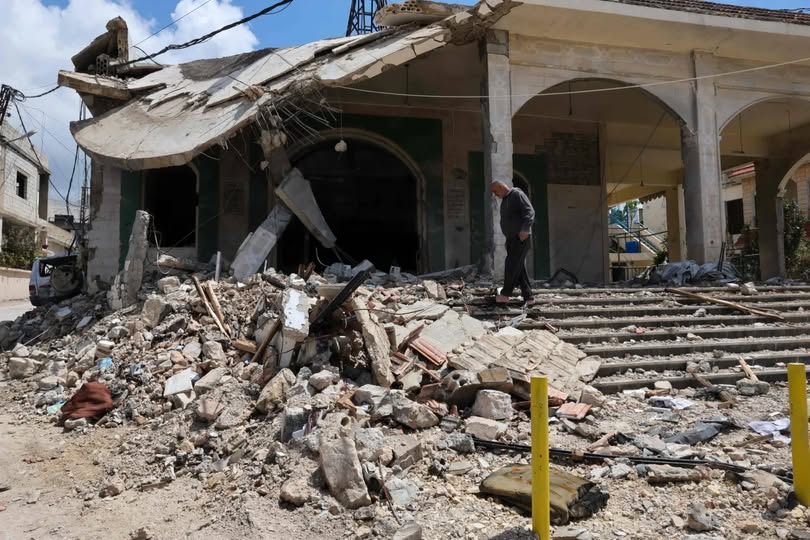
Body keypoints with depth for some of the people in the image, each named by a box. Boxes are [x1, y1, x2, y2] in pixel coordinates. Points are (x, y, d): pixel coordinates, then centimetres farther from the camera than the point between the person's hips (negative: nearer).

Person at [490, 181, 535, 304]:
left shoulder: (517, 194, -9)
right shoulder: (504, 201, 19)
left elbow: (530, 212, -19)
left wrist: (525, 229, -32)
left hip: (521, 238, -9)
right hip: (511, 238, 9)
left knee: (512, 265, -8)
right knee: (520, 268, 6)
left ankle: (505, 294, -1)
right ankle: (527, 296, 8)